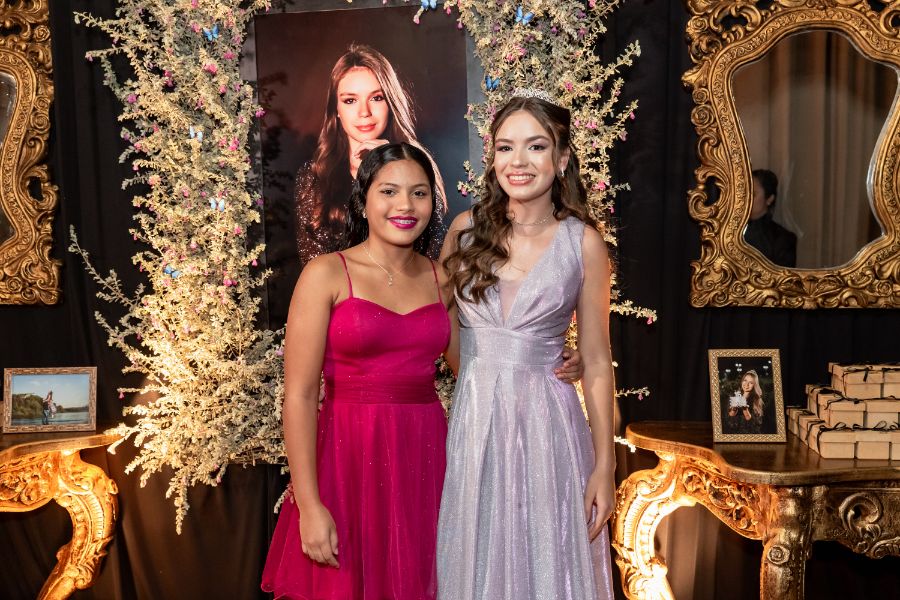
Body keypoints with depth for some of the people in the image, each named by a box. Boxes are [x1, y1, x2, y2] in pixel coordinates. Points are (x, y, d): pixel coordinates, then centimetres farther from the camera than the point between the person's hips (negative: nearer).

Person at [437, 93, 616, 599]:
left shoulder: (583, 242, -4)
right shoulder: (466, 229, 1)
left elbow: (597, 363, -1)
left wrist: (604, 466, -2)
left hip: (546, 424, -1)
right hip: (470, 422, 2)